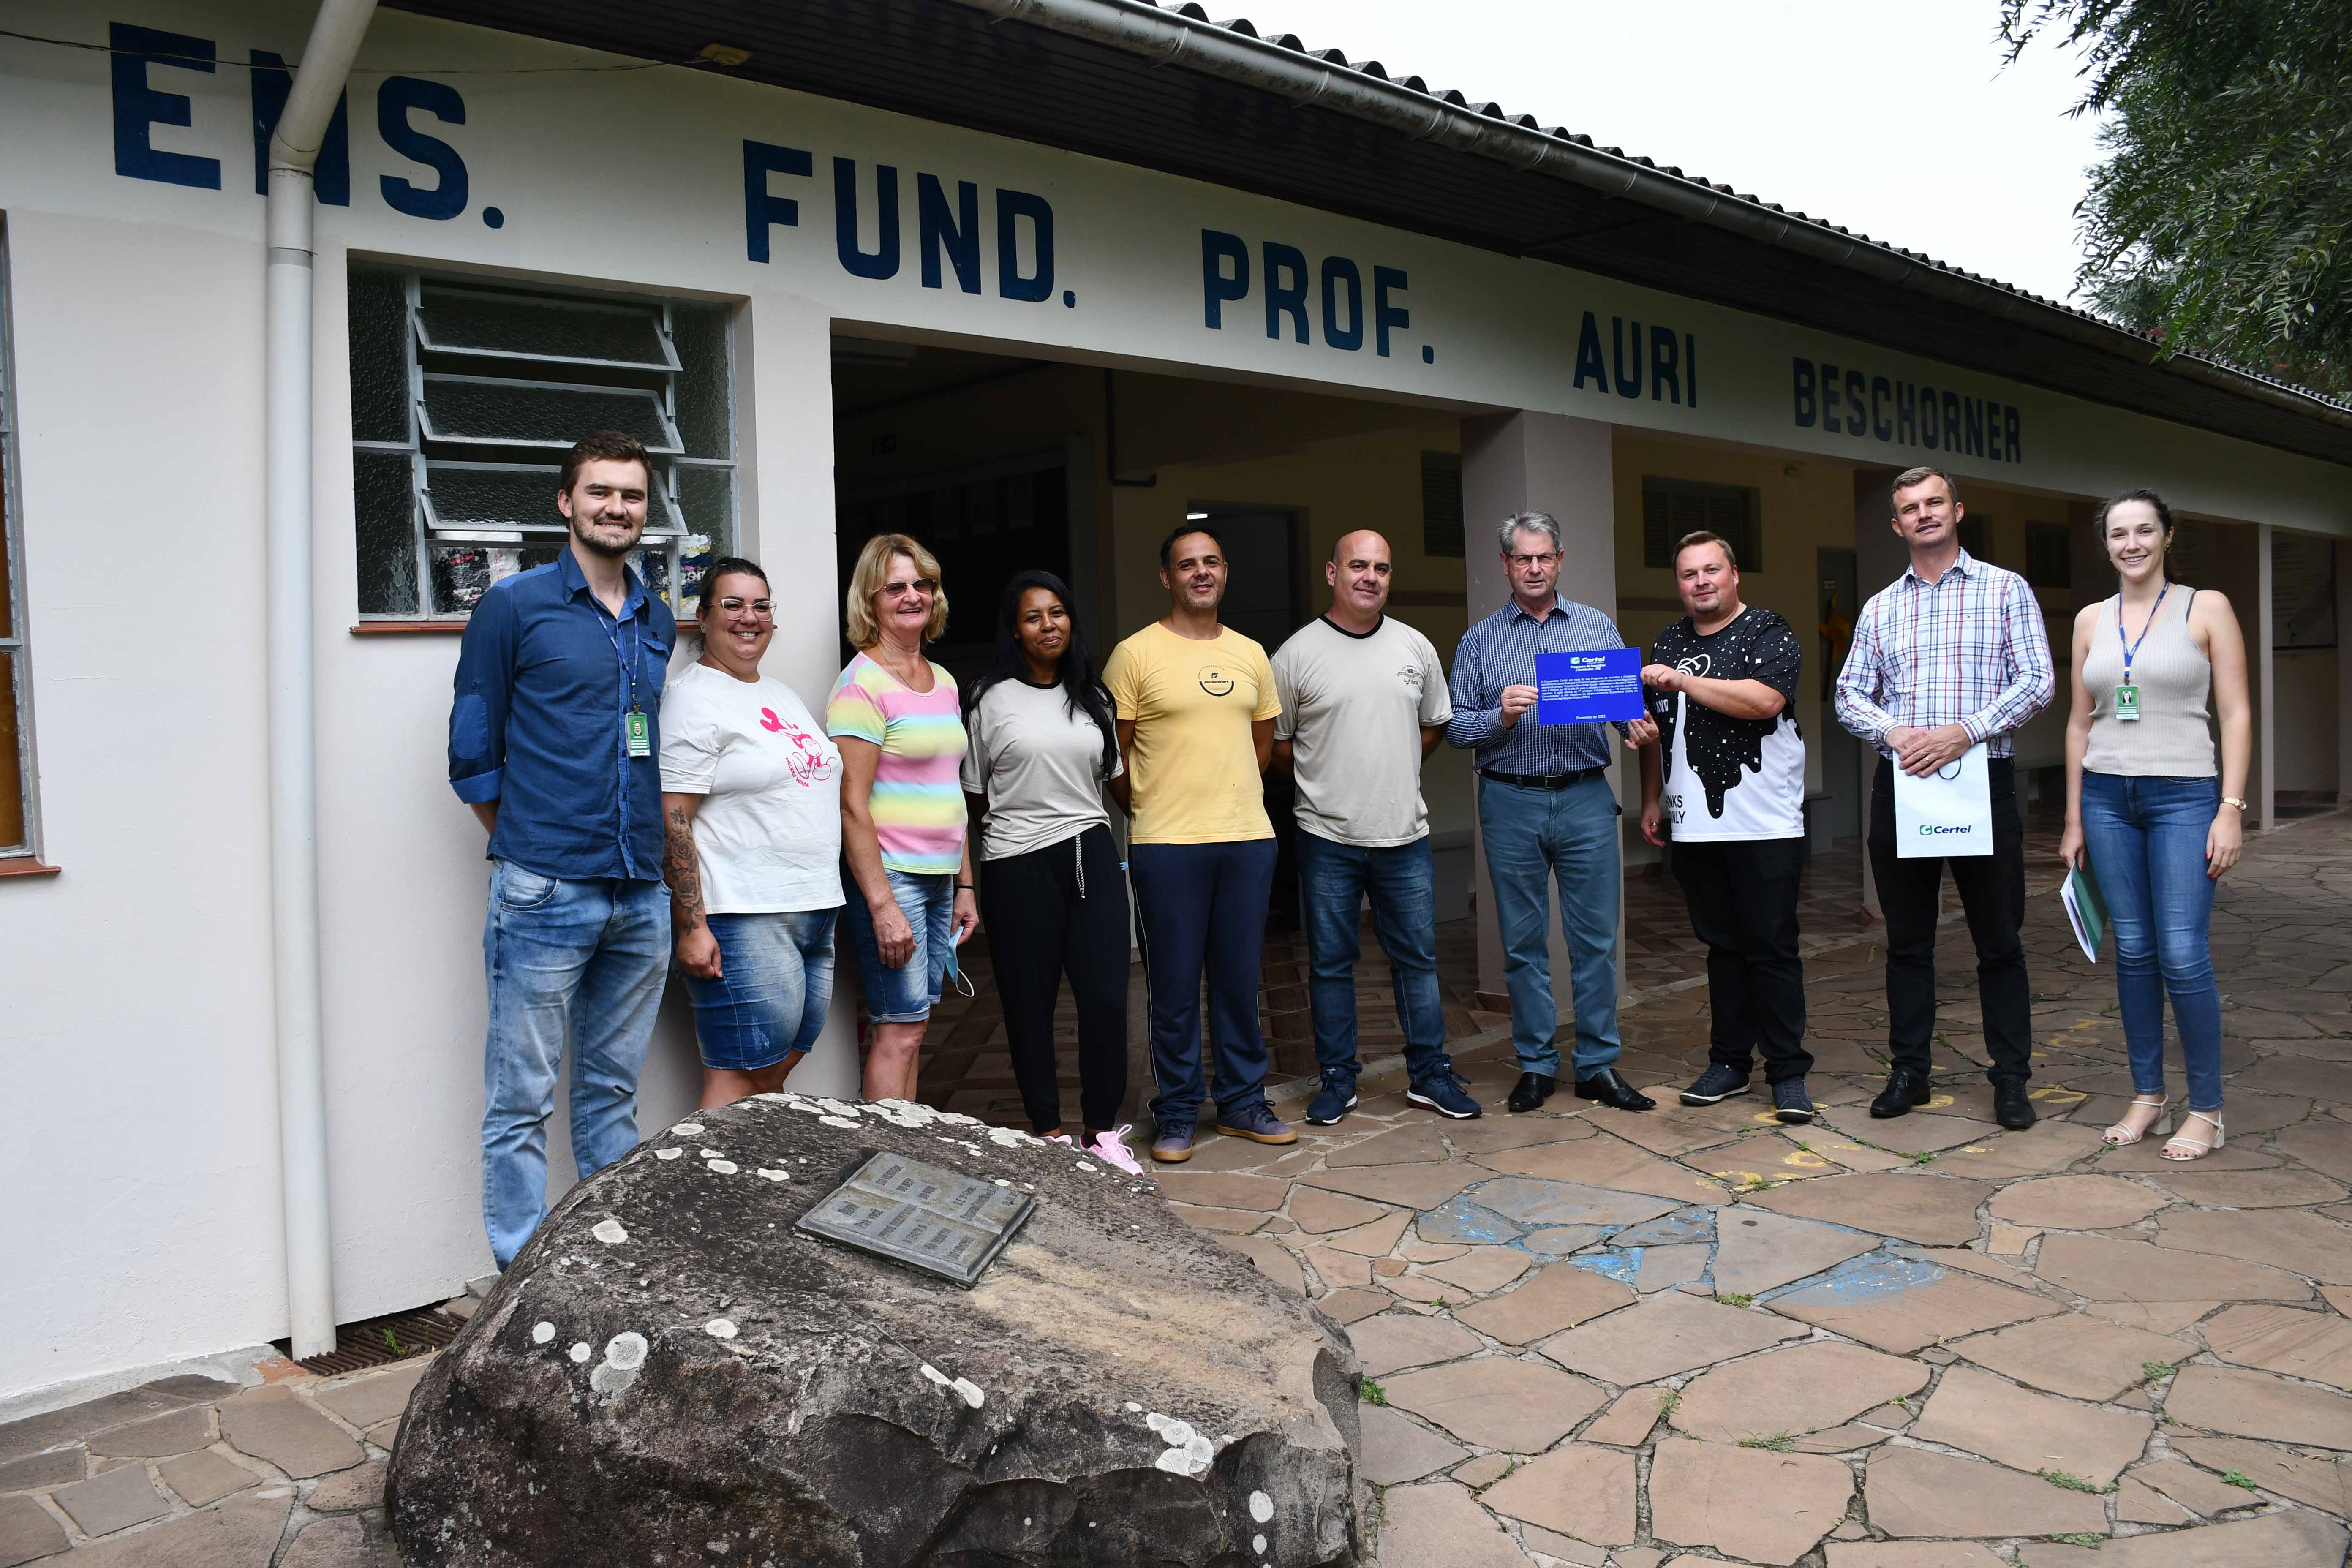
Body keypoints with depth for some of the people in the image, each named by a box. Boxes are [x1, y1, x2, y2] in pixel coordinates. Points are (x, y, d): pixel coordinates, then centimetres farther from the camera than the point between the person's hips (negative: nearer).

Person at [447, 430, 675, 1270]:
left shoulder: (658, 620, 13)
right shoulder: (515, 605, -2)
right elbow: (473, 753, 0)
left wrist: (647, 854, 13)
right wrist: (531, 849, 0)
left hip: (641, 894, 5)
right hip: (545, 894, -5)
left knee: (614, 1090, 15)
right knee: (522, 1101, 2)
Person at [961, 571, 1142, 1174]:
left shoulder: (1091, 696, 12)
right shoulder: (991, 699, -1)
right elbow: (974, 796, 3)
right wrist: (1021, 820, 5)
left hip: (1092, 855, 3)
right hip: (1018, 867, -3)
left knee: (1107, 995, -1)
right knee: (1030, 1001, 5)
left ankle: (1103, 1130, 13)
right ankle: (1048, 1130, 19)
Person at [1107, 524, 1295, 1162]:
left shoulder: (1251, 654, 11)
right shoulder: (1135, 654, -4)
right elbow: (1113, 754, -1)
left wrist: (1233, 800, 13)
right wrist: (1148, 813, 5)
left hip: (1248, 839, 4)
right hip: (1167, 846, -4)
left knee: (1240, 978, 11)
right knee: (1174, 983, 3)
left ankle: (1242, 1102, 24)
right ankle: (1176, 1114, 16)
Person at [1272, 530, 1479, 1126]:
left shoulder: (1416, 647, 6)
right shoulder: (1298, 654, -4)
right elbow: (1275, 744, 3)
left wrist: (1394, 776, 10)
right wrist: (1325, 783, 5)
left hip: (1405, 835, 3)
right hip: (1328, 837, -2)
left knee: (1417, 957, 9)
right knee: (1331, 962, 6)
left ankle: (1430, 1075, 21)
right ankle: (1338, 1080, 18)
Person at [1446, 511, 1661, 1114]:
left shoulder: (1598, 627, 11)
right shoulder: (1479, 641, 7)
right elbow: (1456, 727, 2)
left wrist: (1638, 725, -14)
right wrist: (1501, 716, -16)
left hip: (1585, 798, 1)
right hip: (1511, 802, 0)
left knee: (1595, 938, 3)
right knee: (1523, 942, 6)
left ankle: (1599, 1065, 13)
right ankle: (1536, 1064, 16)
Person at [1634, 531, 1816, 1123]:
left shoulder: (1768, 634, -3)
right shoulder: (1667, 645, 15)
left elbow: (1764, 700, -21)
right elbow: (1654, 729, 21)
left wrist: (1683, 680, -18)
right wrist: (1652, 800, 18)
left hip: (1764, 825, -5)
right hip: (1694, 826, 5)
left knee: (1772, 949, -3)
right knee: (1723, 946, 12)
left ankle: (1788, 1073, 5)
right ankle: (1729, 1062, 20)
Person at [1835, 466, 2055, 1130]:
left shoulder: (2006, 590, 4)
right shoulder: (1879, 608, 13)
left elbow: (2036, 681, -5)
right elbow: (1849, 696, 9)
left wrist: (1963, 732, -17)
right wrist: (1894, 732, -11)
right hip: (1900, 784, 3)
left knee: (1999, 941, 2)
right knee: (1907, 940, 8)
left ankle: (2010, 1078, 12)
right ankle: (1909, 1071, 18)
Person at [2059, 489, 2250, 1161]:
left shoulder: (2206, 608, 1)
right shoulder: (2091, 621, 10)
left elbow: (2236, 714, -2)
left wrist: (2232, 809, -10)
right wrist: (2074, 819, 10)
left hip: (2185, 796, -3)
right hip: (2108, 797, 3)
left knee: (2183, 957, -7)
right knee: (2133, 953, 7)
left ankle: (2206, 1109, 6)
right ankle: (2147, 1098, 16)